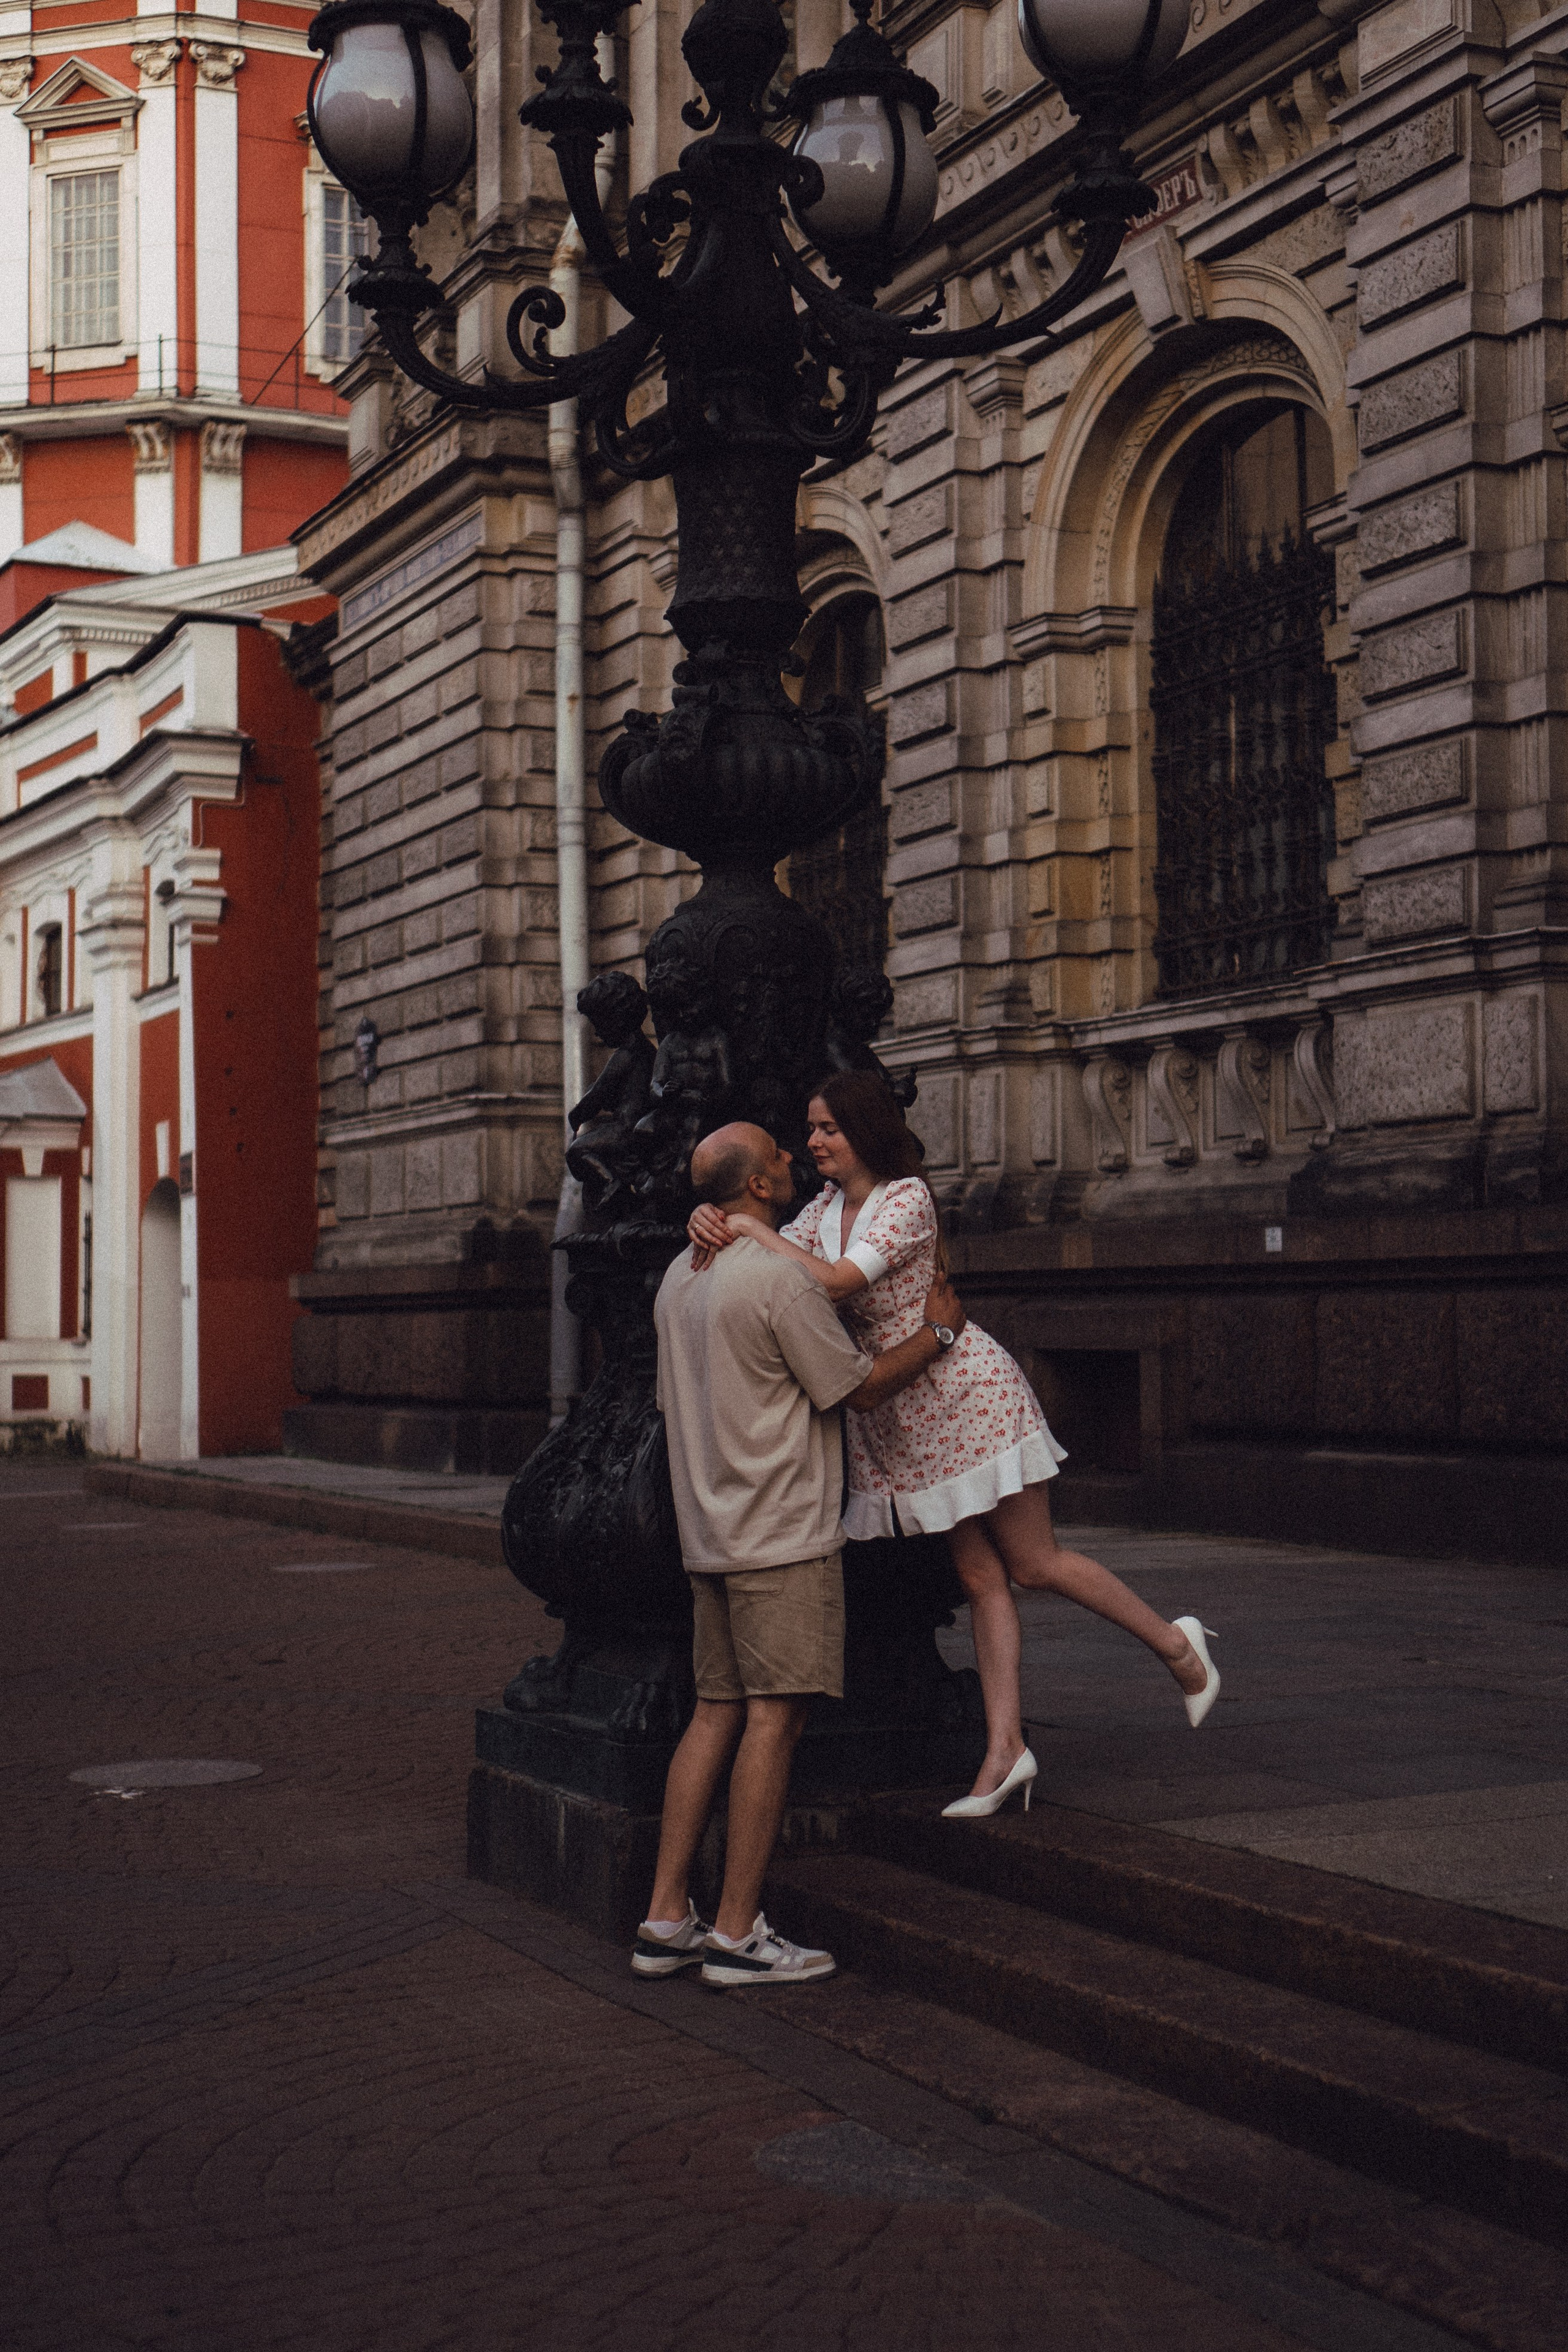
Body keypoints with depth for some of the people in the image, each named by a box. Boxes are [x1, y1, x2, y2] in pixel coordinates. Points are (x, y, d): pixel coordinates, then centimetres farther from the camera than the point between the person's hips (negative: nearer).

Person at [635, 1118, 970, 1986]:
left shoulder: (678, 1278, 14)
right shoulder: (780, 1274, -14)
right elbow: (862, 1388, -8)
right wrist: (937, 1330, 6)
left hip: (709, 1533, 9)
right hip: (782, 1534, -9)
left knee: (717, 1713, 10)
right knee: (773, 1717, -5)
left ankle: (666, 1921, 10)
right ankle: (737, 1931, -4)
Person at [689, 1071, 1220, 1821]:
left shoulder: (907, 1198, -18)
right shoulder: (827, 1204, 8)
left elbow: (833, 1282, -29)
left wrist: (752, 1228, -22)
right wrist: (713, 1223, -15)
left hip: (968, 1391, -7)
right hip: (897, 1415, 8)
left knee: (1033, 1563, 0)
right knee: (980, 1578, 7)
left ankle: (1176, 1643, 19)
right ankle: (1005, 1747, 8)